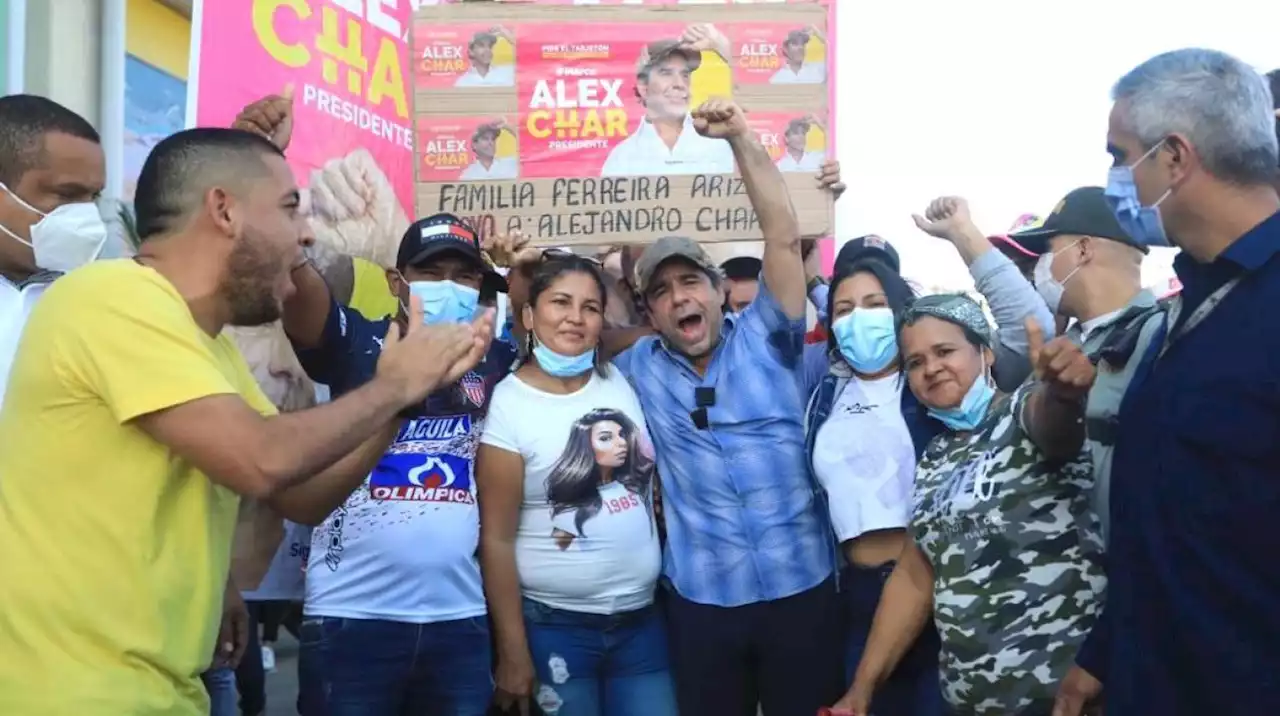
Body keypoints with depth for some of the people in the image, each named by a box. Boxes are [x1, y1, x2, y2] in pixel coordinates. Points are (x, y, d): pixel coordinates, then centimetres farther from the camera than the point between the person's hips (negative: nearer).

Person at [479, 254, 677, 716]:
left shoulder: (620, 380, 4)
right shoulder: (507, 406, -10)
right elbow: (496, 540, -10)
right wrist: (513, 652, -11)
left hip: (641, 620, 5)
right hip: (554, 627, -4)